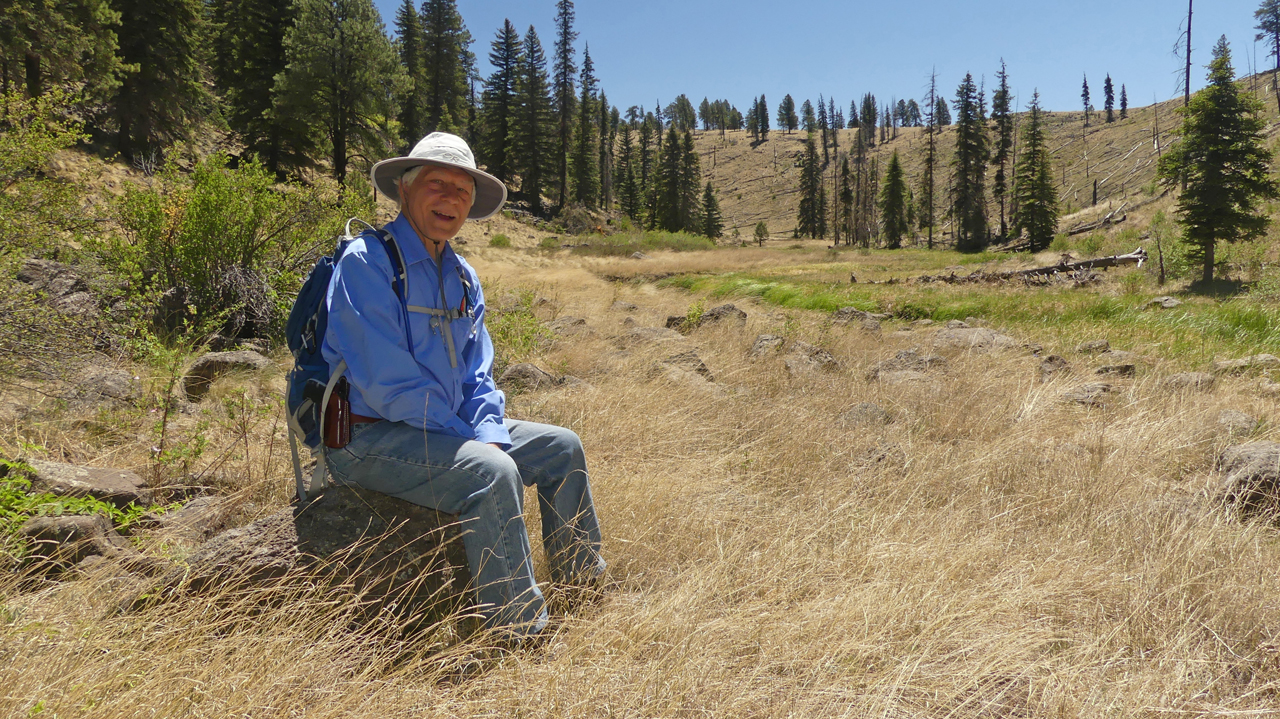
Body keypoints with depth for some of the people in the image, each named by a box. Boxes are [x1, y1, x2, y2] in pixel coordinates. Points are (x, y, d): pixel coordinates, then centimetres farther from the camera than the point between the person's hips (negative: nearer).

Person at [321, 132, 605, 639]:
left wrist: (490, 436, -8)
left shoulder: (462, 277, 11)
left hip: (447, 430, 9)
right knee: (490, 472, -32)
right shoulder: (366, 262, -15)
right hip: (366, 438, -9)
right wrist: (473, 444, -20)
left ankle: (585, 584, 21)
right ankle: (520, 632, -23)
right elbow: (386, 381, -22)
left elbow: (478, 375, 12)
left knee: (561, 447, 7)